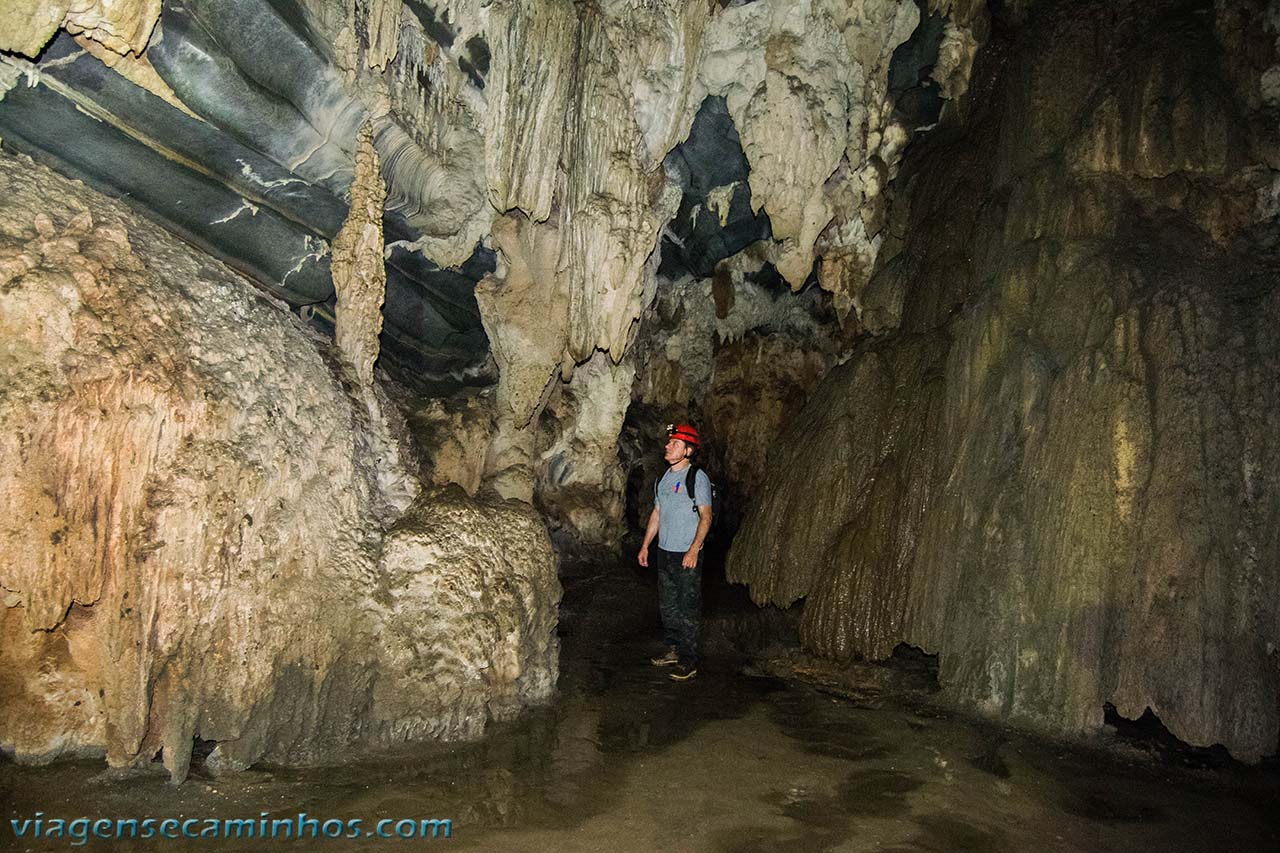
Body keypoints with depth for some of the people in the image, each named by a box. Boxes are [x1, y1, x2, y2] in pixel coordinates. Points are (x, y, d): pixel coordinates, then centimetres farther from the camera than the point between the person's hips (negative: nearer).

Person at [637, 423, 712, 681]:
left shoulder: (697, 477, -10)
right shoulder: (663, 478, 12)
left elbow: (706, 517, -12)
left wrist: (694, 550, -20)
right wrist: (645, 545, 15)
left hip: (687, 554, -7)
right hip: (664, 551, 7)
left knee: (688, 607, -3)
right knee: (667, 604, 14)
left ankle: (689, 660, 4)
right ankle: (673, 649, 26)